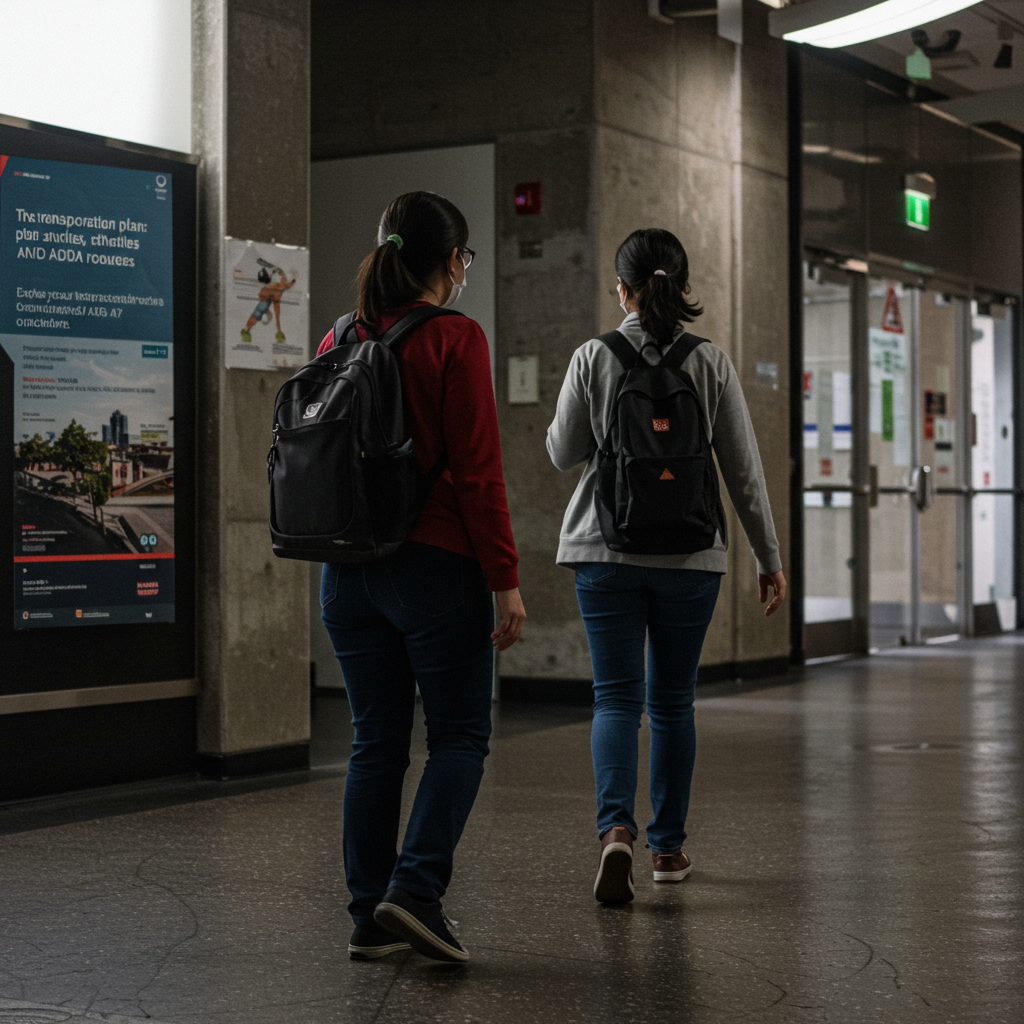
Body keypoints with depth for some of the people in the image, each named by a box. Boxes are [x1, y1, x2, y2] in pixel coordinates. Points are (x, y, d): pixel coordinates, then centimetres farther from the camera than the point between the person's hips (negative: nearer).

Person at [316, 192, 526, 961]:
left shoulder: (338, 343, 7)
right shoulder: (455, 340, -10)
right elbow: (477, 471, -13)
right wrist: (505, 578, -10)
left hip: (348, 570, 6)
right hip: (436, 565, -6)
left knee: (376, 740, 11)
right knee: (460, 734, 6)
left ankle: (370, 915, 12)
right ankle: (416, 888, -8)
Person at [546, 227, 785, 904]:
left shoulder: (593, 359, -6)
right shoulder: (712, 365, -4)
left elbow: (564, 453, 2)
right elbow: (744, 470, -1)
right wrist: (770, 557, 6)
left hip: (607, 550, -1)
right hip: (690, 553, 1)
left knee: (617, 696, 2)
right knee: (673, 700, 14)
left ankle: (616, 828, -20)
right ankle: (669, 847, 21)